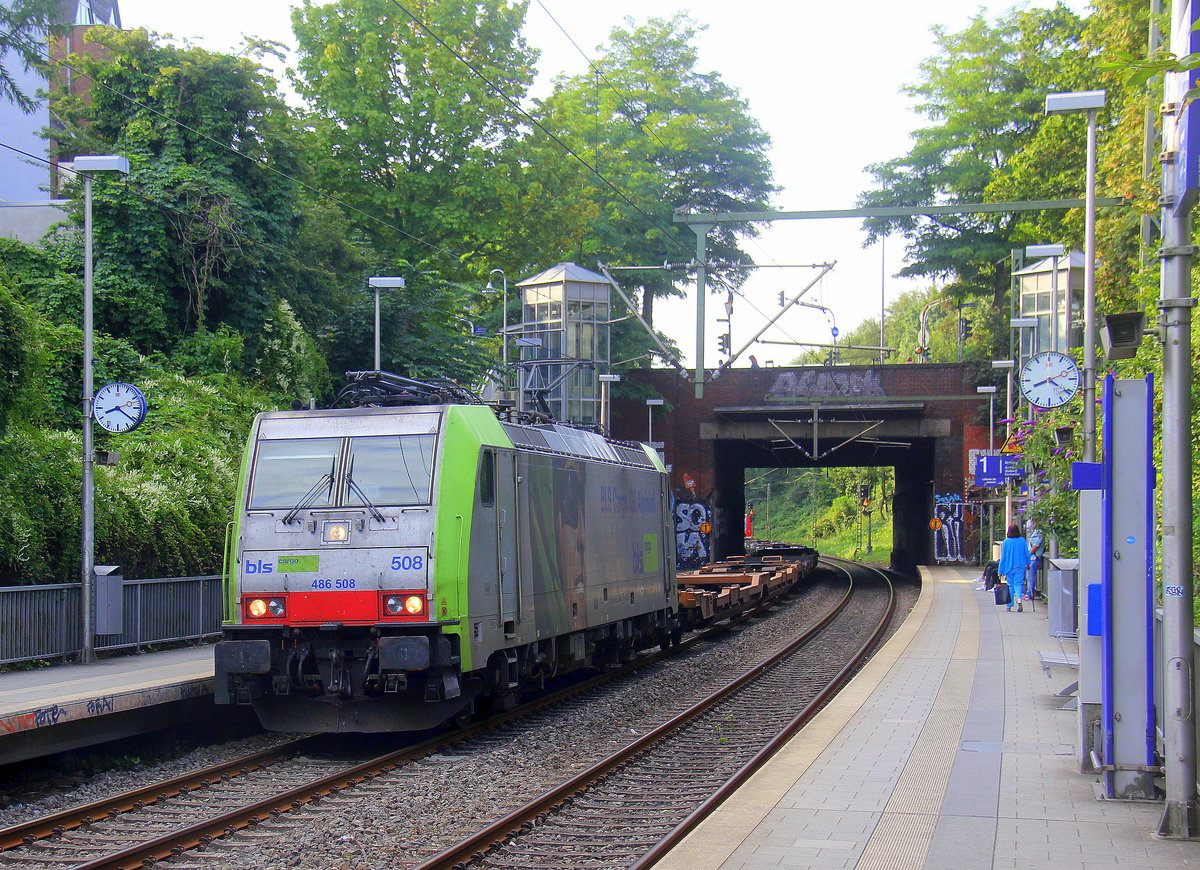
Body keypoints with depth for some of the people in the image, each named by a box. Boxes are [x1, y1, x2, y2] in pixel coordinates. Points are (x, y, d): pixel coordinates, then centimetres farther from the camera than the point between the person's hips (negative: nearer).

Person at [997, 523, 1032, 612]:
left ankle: (1009, 606, 15)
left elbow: (1003, 557, -2)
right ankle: (1019, 599, -28)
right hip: (1020, 566, 0)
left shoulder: (1006, 542, -4)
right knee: (1018, 583, 0)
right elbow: (1027, 553, 2)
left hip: (1009, 567, 0)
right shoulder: (1022, 540, -3)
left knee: (1010, 585, 10)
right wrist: (1028, 563, 19)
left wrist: (1000, 570, 2)